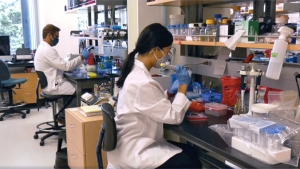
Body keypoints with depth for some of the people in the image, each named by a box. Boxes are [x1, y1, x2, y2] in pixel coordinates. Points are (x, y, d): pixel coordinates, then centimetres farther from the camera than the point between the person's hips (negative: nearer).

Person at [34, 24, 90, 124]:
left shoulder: (43, 48, 14)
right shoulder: (48, 50, -21)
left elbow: (60, 65, 18)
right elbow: (66, 66, -22)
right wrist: (82, 57, -13)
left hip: (50, 83, 11)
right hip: (53, 86, -11)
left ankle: (63, 115, 15)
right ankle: (63, 116, 5)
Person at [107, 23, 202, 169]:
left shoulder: (136, 71, 3)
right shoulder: (142, 83, -28)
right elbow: (174, 116, -20)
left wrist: (170, 92, 3)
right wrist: (183, 86, -10)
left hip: (136, 142, 10)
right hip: (133, 151, -10)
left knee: (191, 152, 10)